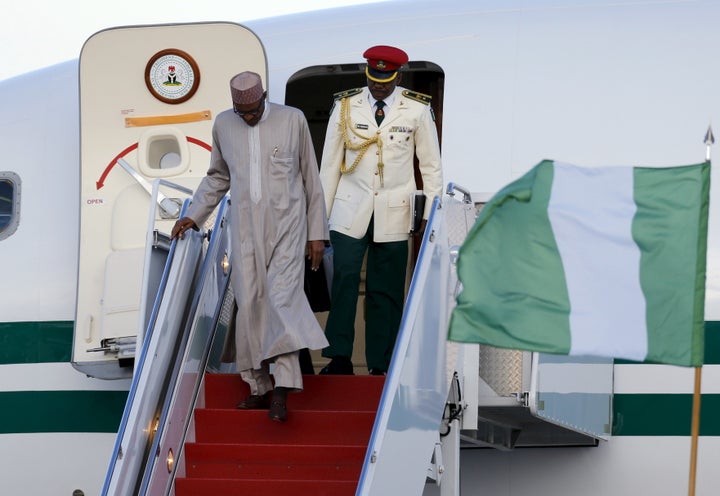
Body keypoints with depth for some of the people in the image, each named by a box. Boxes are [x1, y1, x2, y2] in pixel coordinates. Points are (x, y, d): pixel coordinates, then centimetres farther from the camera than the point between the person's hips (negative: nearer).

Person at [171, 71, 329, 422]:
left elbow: (311, 178, 4)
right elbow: (218, 177, 21)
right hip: (246, 229, 3)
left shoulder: (292, 120, -1)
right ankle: (260, 386, 9)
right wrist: (193, 216, 11)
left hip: (286, 226, -3)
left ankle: (282, 389, -21)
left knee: (281, 298, -16)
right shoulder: (223, 125, 7)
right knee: (249, 305, 0)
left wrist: (317, 233, 4)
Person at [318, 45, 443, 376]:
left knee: (386, 290, 0)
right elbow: (329, 165, 8)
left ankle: (380, 366, 7)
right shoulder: (345, 106, 3)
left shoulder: (417, 110, 1)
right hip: (350, 210, 1)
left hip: (393, 213, -1)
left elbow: (431, 166, 7)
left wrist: (431, 217, 2)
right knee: (343, 280, -10)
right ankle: (339, 358, -5)